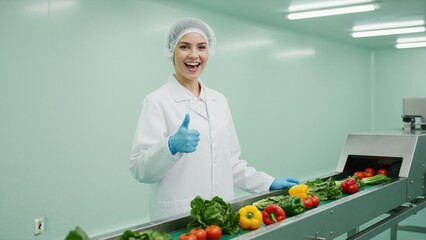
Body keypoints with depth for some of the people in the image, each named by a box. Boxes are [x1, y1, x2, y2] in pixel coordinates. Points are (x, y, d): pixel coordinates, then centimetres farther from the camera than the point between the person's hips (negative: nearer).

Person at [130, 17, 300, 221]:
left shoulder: (219, 100, 10)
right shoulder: (157, 101, -7)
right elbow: (140, 168, -13)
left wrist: (269, 183, 12)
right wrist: (172, 146, -29)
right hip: (178, 217, -5)